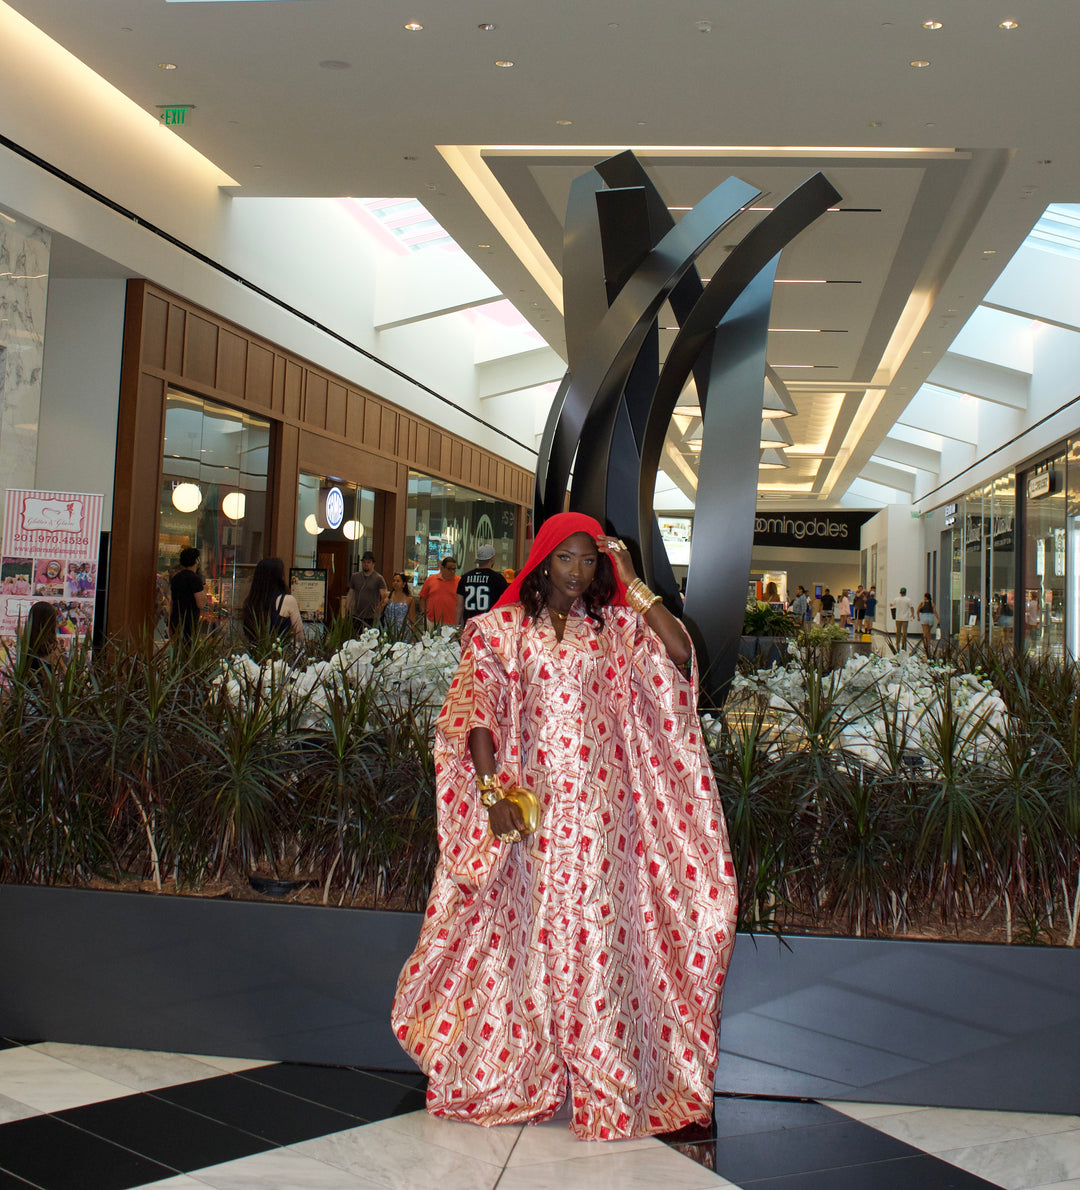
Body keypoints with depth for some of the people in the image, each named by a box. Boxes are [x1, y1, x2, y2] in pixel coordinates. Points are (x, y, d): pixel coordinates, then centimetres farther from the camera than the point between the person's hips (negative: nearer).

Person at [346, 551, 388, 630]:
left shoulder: (379, 578, 0)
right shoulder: (355, 577, 12)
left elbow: (384, 596, -6)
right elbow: (350, 594, 15)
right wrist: (346, 612, 6)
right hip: (356, 616, 4)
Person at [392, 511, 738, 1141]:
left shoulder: (617, 626, 7)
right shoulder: (502, 629, 4)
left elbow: (681, 651, -9)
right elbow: (475, 710, -4)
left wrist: (634, 583, -6)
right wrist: (492, 789, -15)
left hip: (597, 808, 1)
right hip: (527, 805, 0)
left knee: (596, 933, 1)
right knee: (524, 933, 6)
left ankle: (604, 1085, 12)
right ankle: (512, 1076, 22)